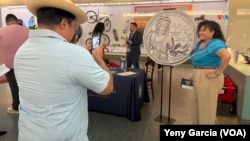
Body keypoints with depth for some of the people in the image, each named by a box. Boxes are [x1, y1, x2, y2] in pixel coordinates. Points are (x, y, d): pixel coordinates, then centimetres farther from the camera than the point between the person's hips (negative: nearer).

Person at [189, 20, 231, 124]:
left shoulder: (215, 43, -19)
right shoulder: (200, 43, 8)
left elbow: (227, 56, -36)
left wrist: (218, 73, -29)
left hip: (208, 78, -10)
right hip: (199, 77, 10)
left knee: (206, 106, 4)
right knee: (196, 102, 22)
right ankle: (196, 122, 40)